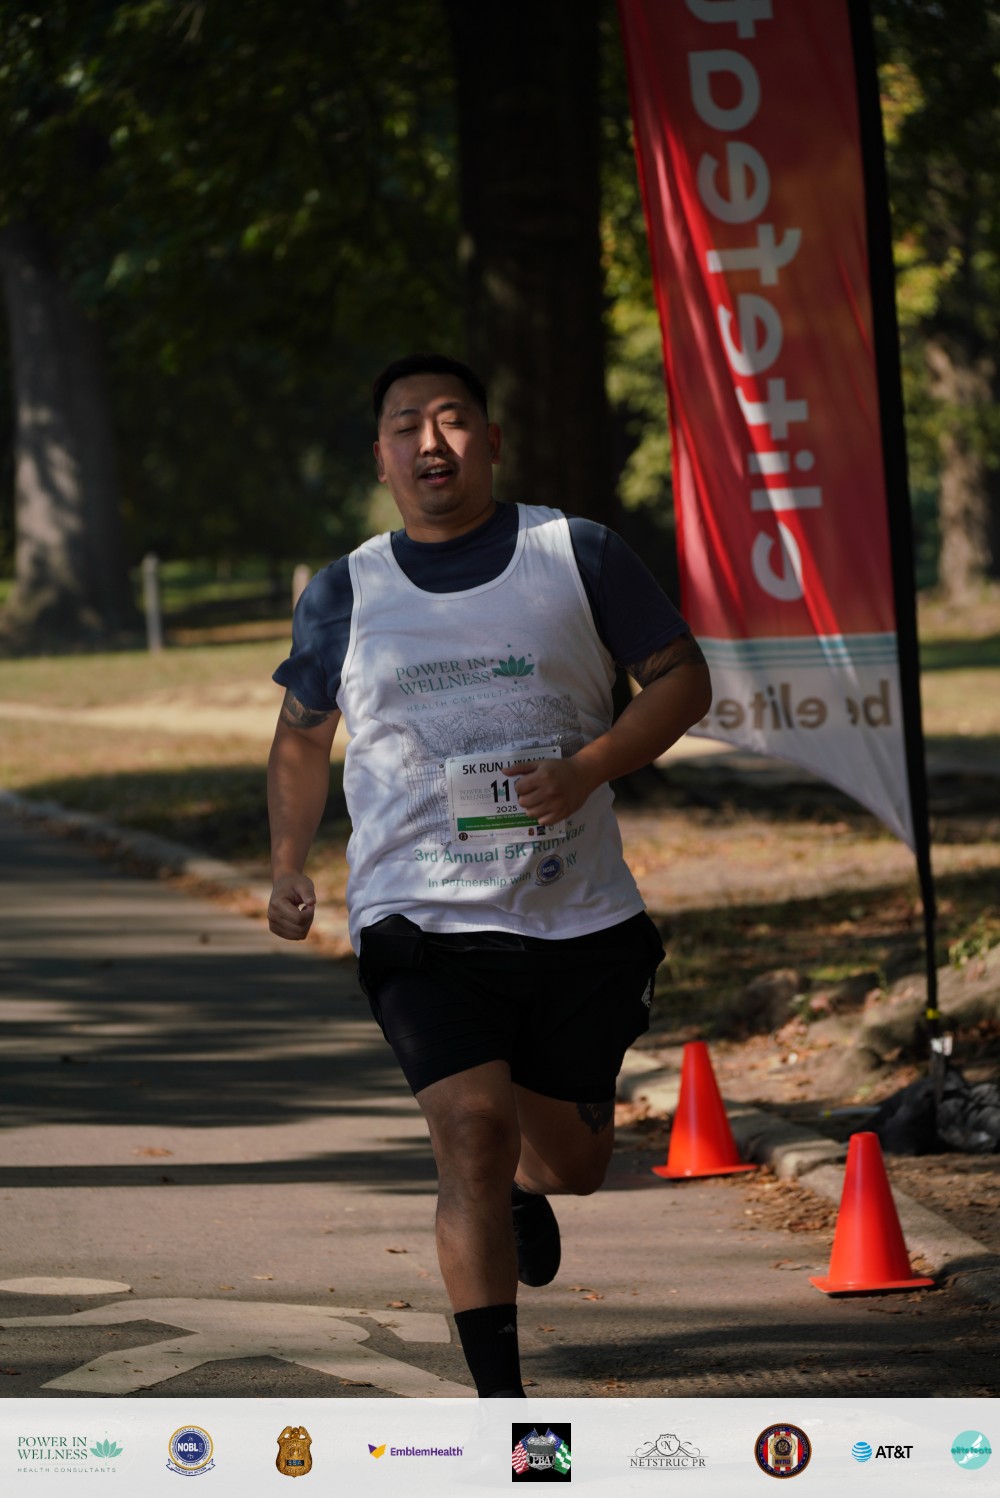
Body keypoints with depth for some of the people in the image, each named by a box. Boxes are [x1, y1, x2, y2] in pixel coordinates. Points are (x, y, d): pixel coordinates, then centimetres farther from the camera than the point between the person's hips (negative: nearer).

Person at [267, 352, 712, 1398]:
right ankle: (500, 1400, -17)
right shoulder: (346, 593, 5)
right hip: (423, 921, -1)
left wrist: (588, 768, -12)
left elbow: (682, 678, 3)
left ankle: (524, 1190, 54)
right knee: (472, 1129, -21)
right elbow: (302, 734, 20)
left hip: (581, 919, 1)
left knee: (571, 1161, 14)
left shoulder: (577, 555, 1)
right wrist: (288, 869, 12)